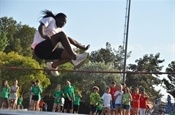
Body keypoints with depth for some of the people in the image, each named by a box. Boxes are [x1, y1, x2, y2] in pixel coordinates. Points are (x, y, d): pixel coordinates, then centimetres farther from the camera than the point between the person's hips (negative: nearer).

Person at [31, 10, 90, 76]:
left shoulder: (59, 30, 23)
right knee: (61, 35, -26)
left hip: (49, 51, 8)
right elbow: (41, 27, -15)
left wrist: (82, 47, 2)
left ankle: (53, 65, 8)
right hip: (40, 48, -8)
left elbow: (68, 39, 15)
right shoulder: (50, 19, 4)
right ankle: (75, 58, -34)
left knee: (70, 54, -6)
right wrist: (43, 35, -38)